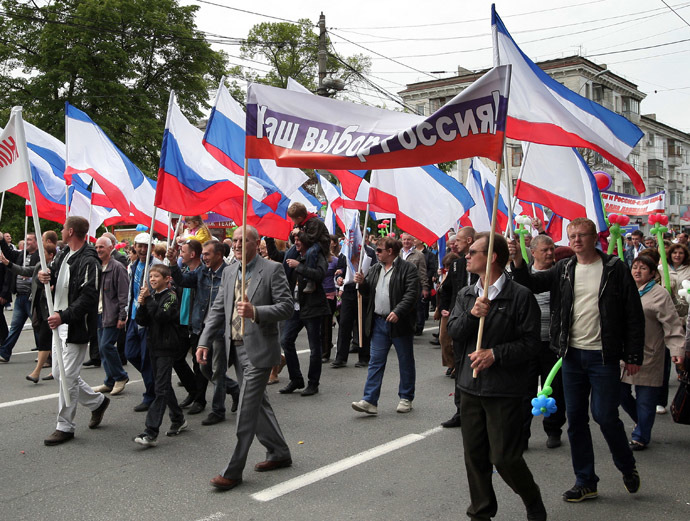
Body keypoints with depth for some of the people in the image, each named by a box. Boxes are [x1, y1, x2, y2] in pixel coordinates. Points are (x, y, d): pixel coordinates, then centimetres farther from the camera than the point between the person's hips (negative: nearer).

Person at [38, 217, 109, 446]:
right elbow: (53, 272, 19)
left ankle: (65, 427, 9)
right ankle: (98, 401, 32)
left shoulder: (88, 261, -18)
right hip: (60, 323, 10)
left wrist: (64, 316, -30)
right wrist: (45, 275, -5)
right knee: (59, 373, 16)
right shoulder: (65, 253, 11)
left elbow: (88, 298, -23)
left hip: (75, 327, -10)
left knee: (67, 377, -3)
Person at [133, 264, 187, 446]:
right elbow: (142, 322, 7)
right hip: (154, 346, 8)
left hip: (167, 348, -8)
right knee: (164, 386, 16)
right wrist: (142, 305, -9)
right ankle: (178, 419, 31)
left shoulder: (171, 297, -8)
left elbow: (162, 316, -24)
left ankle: (151, 433, -13)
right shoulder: (152, 297, 13)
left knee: (161, 389, -9)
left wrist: (148, 299, -18)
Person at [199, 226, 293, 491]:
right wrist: (204, 342, 3)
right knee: (258, 403, 17)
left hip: (259, 350, -7)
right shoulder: (229, 272, 12)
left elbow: (286, 307, -14)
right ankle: (279, 453, 33)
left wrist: (255, 312, -28)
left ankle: (233, 472, 4)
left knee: (246, 410, -5)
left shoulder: (273, 270, -9)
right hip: (237, 348, 8)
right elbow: (218, 309, 12)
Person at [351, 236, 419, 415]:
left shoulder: (408, 268, -7)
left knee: (405, 362, 8)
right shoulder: (375, 269, 13)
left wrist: (398, 311, -26)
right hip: (379, 322, 6)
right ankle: (370, 401, 1)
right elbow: (368, 292, 18)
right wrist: (362, 282, -3)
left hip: (400, 322, -5)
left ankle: (406, 398, 21)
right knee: (375, 362, 2)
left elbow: (412, 294, -16)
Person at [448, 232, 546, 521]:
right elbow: (453, 332, -1)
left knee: (504, 457, -2)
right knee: (474, 454, 12)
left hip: (504, 391, -5)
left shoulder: (520, 296, -9)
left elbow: (530, 343, -11)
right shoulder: (466, 294, 9)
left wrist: (495, 354, -20)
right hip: (470, 386, 6)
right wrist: (472, 314, -18)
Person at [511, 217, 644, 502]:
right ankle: (585, 482, 23)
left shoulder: (615, 269, -4)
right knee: (575, 418, 9)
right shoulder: (564, 269, 6)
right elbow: (533, 283, -7)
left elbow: (634, 315, -3)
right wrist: (518, 263, -26)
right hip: (572, 354, 4)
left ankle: (628, 467, 27)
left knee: (605, 415, -2)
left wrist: (634, 356, -6)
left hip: (603, 356, -4)